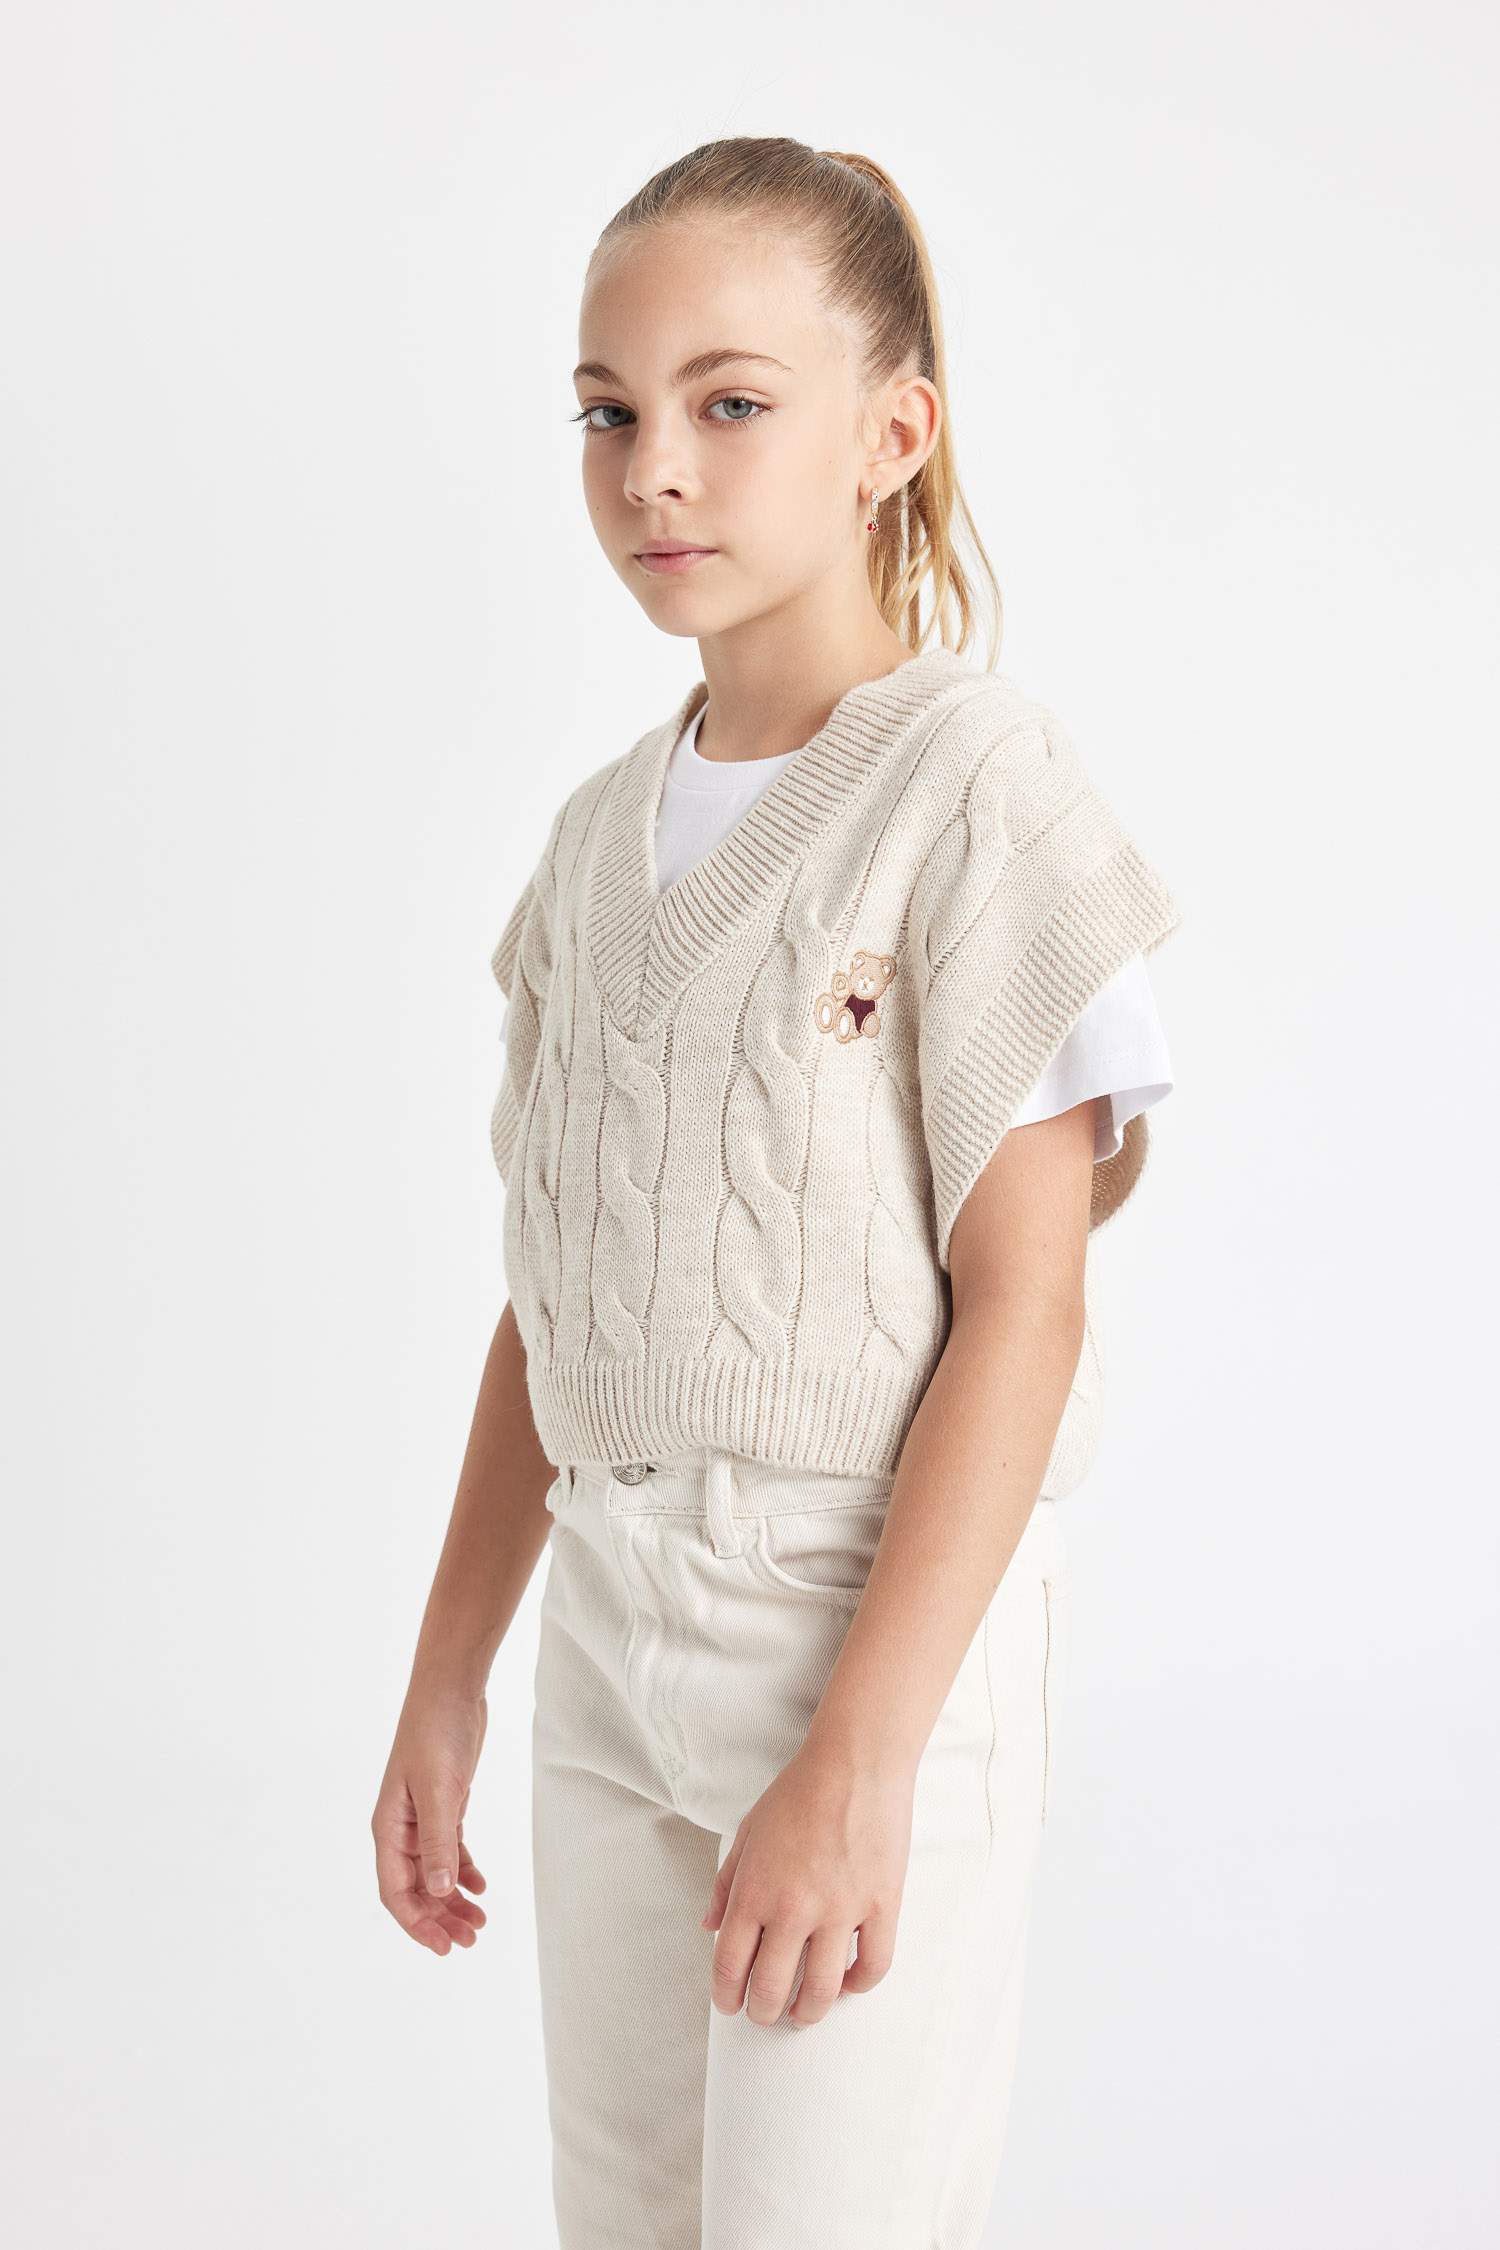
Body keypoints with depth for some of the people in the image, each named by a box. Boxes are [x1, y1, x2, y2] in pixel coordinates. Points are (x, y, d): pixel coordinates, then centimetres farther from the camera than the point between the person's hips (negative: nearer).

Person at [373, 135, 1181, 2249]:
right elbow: (549, 1293, 13)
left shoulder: (971, 780, -11)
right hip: (605, 1620, 6)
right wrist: (447, 1678, 13)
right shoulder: (602, 833, 9)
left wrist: (856, 1757, -20)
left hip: (879, 1617, -6)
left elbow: (1021, 1304, -15)